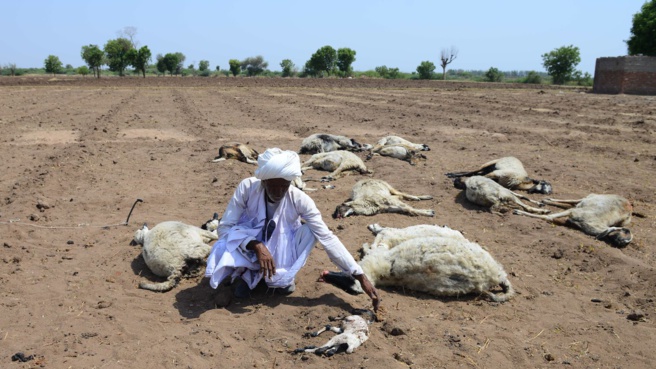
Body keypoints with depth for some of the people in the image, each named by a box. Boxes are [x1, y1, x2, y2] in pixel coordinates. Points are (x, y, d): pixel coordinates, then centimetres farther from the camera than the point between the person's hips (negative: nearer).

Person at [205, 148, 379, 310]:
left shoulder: (299, 199, -25)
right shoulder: (247, 188, -25)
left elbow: (327, 238, -25)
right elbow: (225, 227, -23)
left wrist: (361, 277, -29)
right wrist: (257, 246, -40)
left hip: (280, 255, 1)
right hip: (250, 251, 0)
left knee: (309, 232, -29)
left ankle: (282, 278, -4)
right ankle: (246, 273, 0)